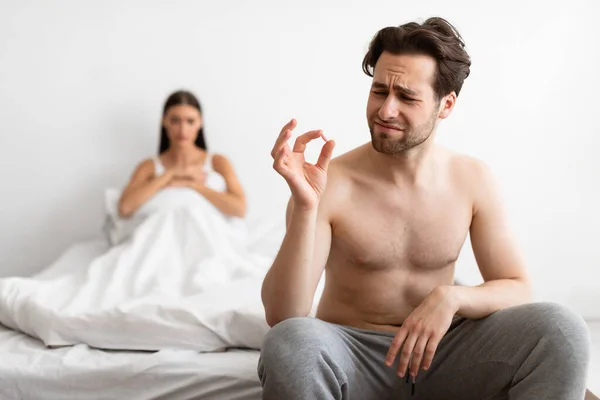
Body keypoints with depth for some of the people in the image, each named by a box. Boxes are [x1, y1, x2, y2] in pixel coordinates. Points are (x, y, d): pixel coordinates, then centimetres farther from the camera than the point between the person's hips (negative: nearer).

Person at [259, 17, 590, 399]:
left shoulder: (473, 178, -3)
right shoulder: (331, 183, -15)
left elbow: (518, 289, 0)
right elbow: (282, 319, -20)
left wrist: (450, 297, -21)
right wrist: (304, 207, -34)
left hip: (438, 351, 3)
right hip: (350, 354, -2)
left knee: (561, 329, -21)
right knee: (289, 343, -36)